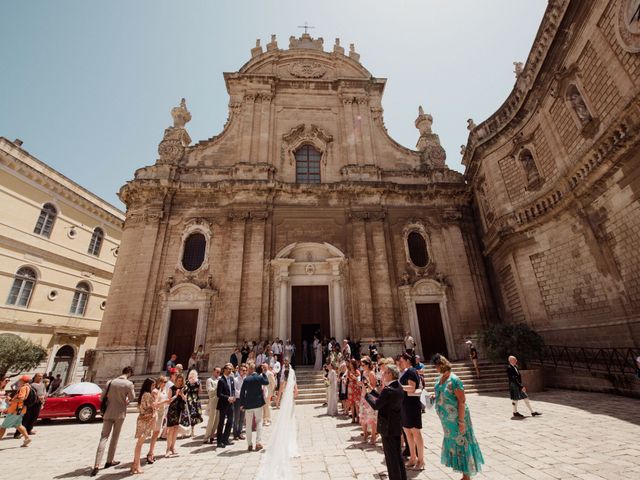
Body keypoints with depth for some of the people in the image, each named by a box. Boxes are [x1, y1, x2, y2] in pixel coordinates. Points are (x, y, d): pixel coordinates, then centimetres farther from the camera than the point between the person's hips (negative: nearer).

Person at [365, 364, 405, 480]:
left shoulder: (387, 389, -27)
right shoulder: (399, 388, 2)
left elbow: (375, 406, -24)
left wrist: (367, 394, -12)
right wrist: (372, 390, 10)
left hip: (387, 427, -9)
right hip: (397, 425, 9)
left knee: (391, 457, 7)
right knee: (398, 454, 22)